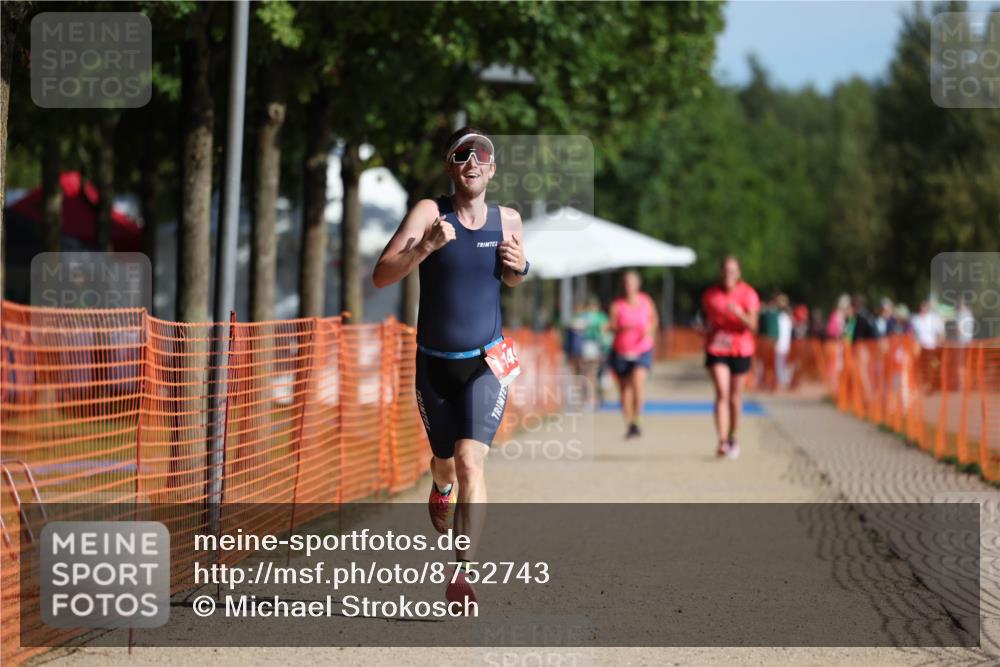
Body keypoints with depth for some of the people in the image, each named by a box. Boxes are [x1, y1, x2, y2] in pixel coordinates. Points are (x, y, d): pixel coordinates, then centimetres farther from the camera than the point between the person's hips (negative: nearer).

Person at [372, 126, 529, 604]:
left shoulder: (508, 220, -1)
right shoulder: (430, 212, -12)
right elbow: (381, 277, -20)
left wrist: (518, 267, -5)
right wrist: (426, 246, -35)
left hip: (486, 364, 0)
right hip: (434, 363, 0)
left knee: (471, 461, -19)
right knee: (445, 460, 18)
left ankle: (461, 574, -20)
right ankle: (441, 487, 57)